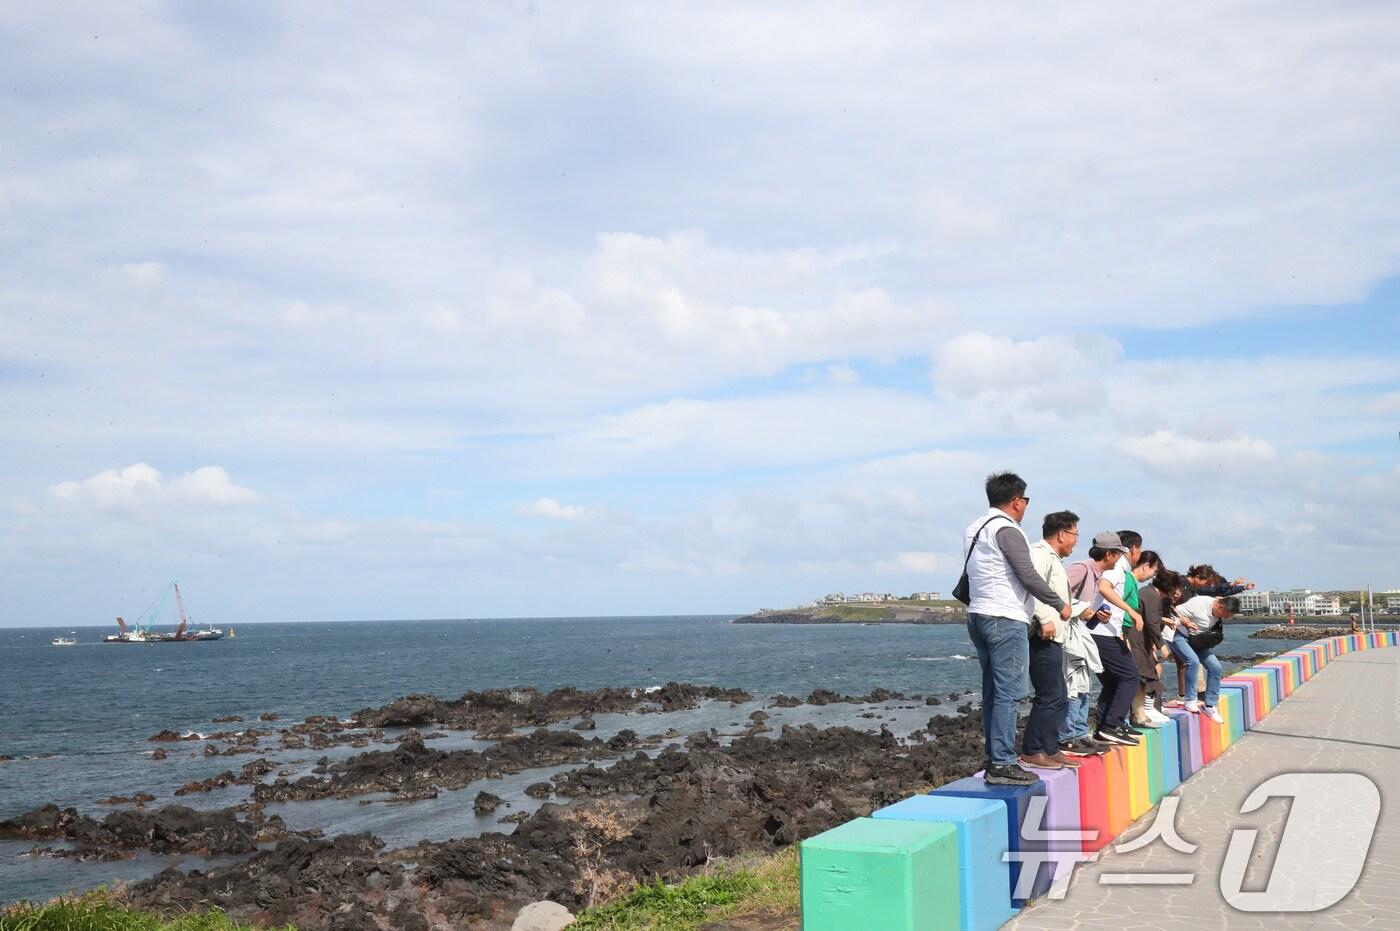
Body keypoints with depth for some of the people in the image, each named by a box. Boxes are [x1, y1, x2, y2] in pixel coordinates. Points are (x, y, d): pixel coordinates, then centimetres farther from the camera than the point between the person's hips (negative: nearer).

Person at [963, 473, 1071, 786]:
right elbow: (1028, 577, -14)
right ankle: (1002, 764, -9)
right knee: (1008, 692, -8)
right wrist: (1060, 605, -4)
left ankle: (994, 760, 14)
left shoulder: (973, 530, 16)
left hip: (978, 616, 9)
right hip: (1005, 619, -9)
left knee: (992, 692, 11)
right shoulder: (1007, 529, -12)